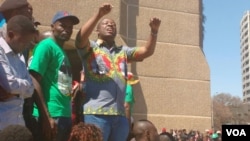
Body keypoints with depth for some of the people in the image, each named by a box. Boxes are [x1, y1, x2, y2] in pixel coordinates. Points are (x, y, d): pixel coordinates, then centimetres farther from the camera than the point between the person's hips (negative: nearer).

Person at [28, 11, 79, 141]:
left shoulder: (62, 51, 18)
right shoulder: (46, 45, -8)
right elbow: (34, 83, -15)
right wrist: (46, 117, -19)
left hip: (65, 116, 9)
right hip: (51, 116, -9)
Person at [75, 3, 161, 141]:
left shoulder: (123, 51, 20)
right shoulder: (90, 48, 7)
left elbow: (147, 51, 11)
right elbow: (81, 37, -13)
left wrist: (154, 31, -6)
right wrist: (99, 14, -22)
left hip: (119, 114, 5)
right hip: (96, 113, -5)